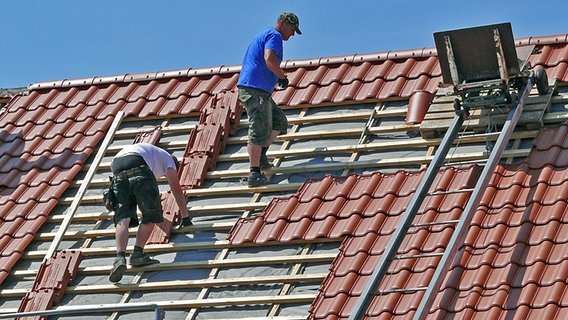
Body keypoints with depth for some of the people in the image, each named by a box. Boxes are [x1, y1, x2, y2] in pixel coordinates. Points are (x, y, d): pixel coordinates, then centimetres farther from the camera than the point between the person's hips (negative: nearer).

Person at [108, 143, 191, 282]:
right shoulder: (167, 158, 30)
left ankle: (120, 257, -25)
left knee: (123, 218, -5)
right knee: (151, 215, 5)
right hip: (137, 166, -6)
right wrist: (185, 217, 38)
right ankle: (137, 253, -9)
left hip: (116, 167, 6)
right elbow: (177, 190, 29)